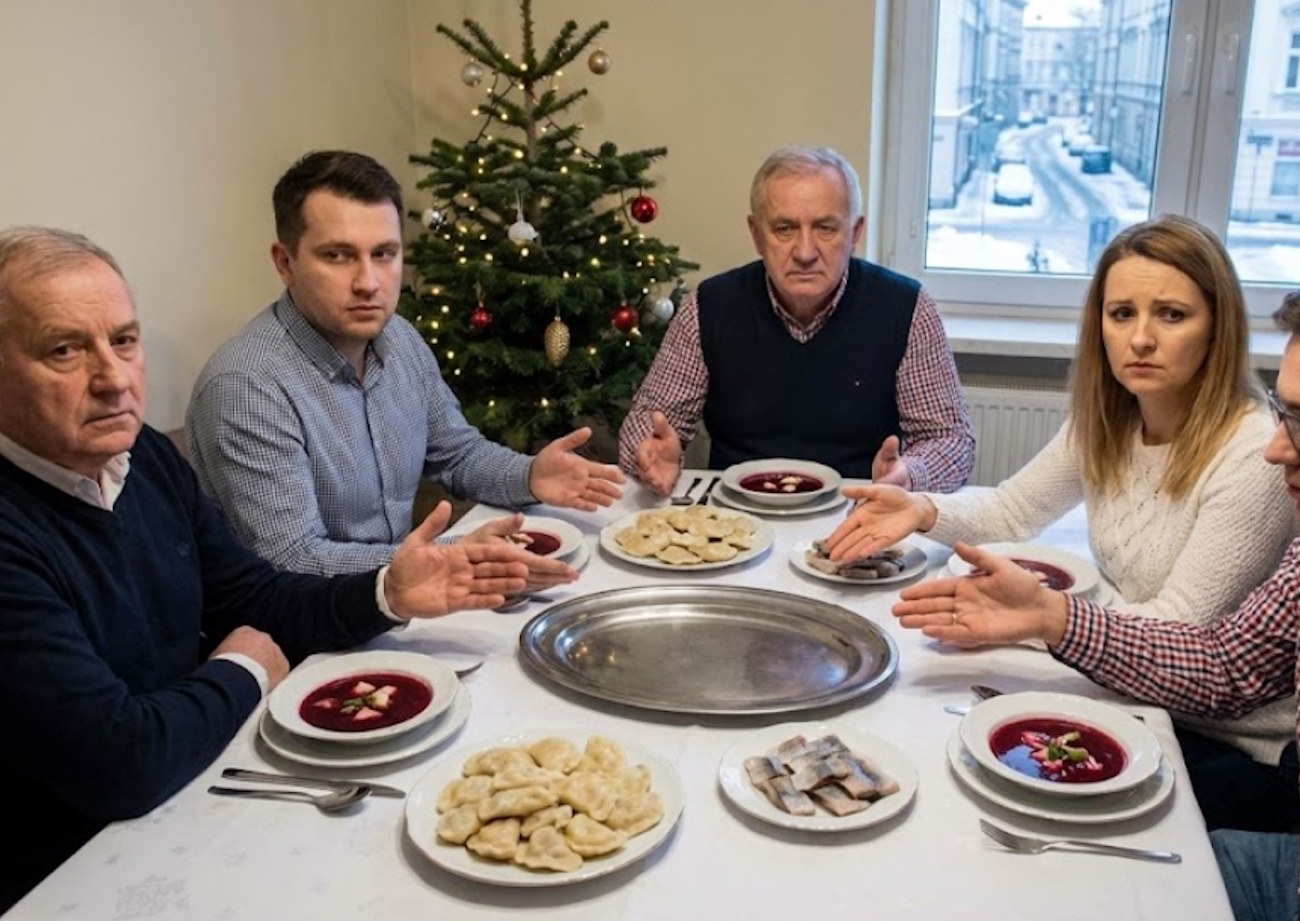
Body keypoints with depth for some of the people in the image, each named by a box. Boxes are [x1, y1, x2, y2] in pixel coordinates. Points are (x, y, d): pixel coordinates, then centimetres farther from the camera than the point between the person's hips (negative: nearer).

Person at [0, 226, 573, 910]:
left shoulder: (145, 455, -1)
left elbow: (257, 606, 7)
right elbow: (119, 763, -29)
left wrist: (387, 595, -10)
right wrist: (243, 674, -11)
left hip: (202, 786, 6)